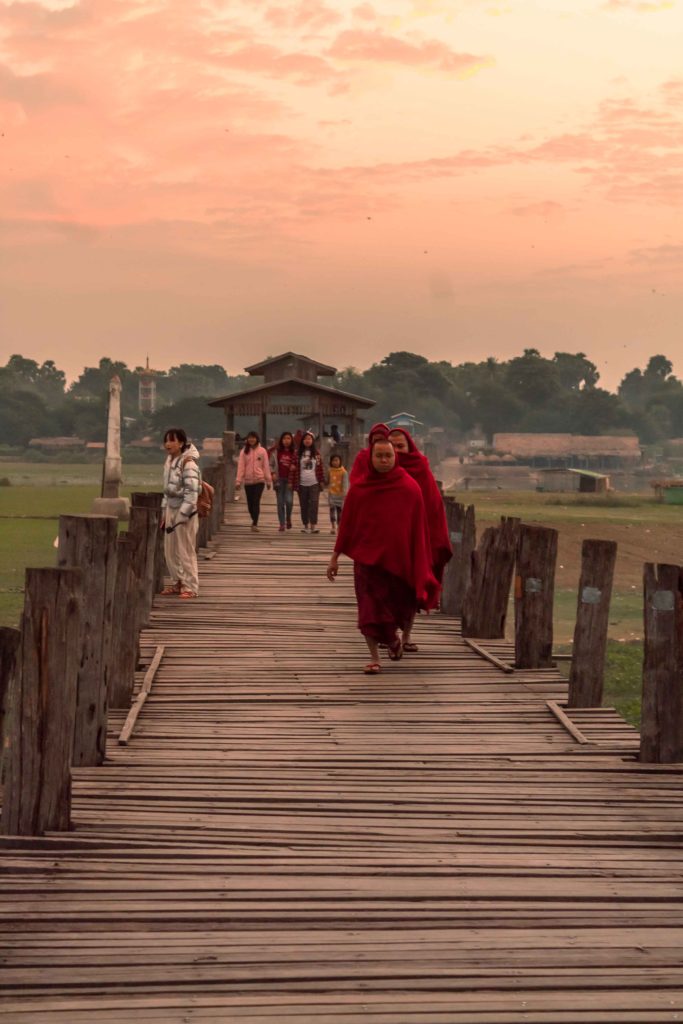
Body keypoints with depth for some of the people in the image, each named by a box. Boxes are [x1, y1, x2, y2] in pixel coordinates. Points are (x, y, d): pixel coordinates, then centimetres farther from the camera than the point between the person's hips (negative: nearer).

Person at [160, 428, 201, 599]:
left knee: (185, 551, -2)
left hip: (185, 511, -8)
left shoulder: (188, 464, -17)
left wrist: (180, 517, -21)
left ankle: (190, 586, 7)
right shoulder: (170, 461, 9)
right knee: (170, 551, 12)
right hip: (171, 508, 8)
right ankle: (176, 583, 25)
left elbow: (191, 493, -20)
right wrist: (164, 512, 13)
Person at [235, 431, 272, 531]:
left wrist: (269, 480, 2)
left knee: (256, 502, -12)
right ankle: (254, 520, 29)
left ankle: (255, 524, -14)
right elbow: (241, 467, 0)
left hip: (259, 480, -2)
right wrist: (238, 481, -7)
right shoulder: (244, 451, 4)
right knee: (250, 503, 9)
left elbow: (266, 466, 3)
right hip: (248, 480, 2)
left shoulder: (262, 451, 2)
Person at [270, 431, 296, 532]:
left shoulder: (294, 452, 2)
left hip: (290, 480, -1)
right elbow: (271, 464, 10)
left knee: (289, 500, -16)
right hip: (279, 479, 1)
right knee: (280, 503, 3)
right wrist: (272, 473, -5)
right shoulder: (276, 452, 5)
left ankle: (288, 518, 12)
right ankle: (282, 524, 10)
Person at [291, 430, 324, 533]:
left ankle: (314, 525, -11)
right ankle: (305, 525, 14)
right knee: (303, 505, 6)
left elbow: (320, 468, 5)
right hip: (302, 484, 1)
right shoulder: (298, 454, 4)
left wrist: (322, 481, 3)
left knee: (314, 504, -9)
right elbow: (294, 468, 3)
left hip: (314, 483, -1)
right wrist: (292, 481, -2)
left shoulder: (316, 454, 4)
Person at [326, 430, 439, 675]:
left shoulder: (409, 487, -3)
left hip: (400, 558, 0)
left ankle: (394, 633, 42)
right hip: (367, 556, 0)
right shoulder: (359, 488, 0)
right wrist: (335, 557, 4)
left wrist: (421, 567, -1)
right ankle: (374, 657, 2)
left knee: (398, 605, 9)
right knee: (370, 607, -5)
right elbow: (346, 523, 4)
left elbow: (419, 527, 0)